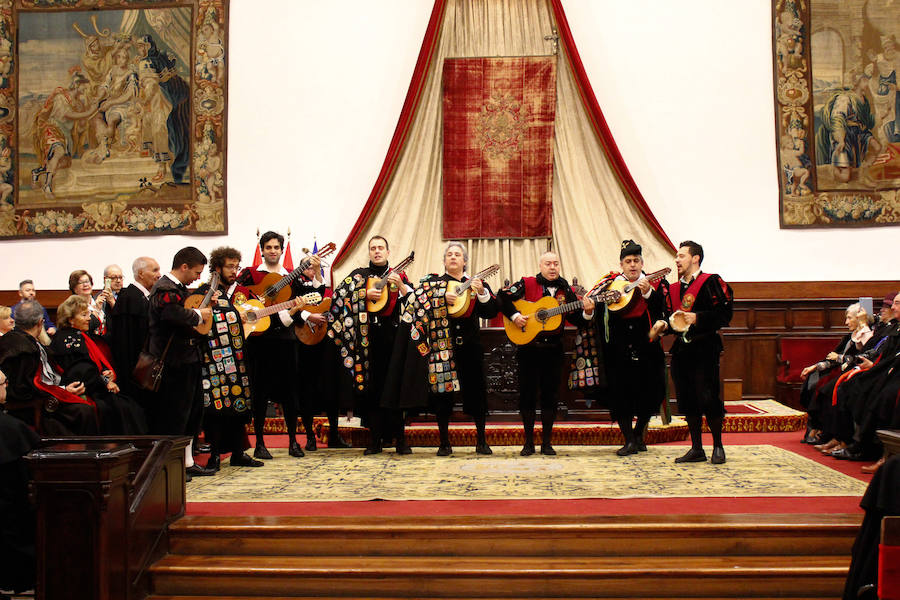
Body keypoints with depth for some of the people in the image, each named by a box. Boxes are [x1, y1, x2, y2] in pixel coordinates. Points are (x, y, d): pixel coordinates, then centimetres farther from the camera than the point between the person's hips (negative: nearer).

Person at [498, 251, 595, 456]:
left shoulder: (566, 290, 7)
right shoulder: (527, 284, 0)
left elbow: (577, 321, 5)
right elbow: (502, 296, -5)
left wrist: (588, 312, -15)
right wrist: (515, 315, -16)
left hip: (554, 349, 2)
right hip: (528, 349, -2)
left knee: (550, 395, 4)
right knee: (528, 393, 2)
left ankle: (547, 442, 14)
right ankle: (529, 443, 11)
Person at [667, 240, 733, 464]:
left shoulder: (710, 282, -4)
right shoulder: (674, 289, 17)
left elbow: (725, 313, -12)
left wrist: (698, 318, -19)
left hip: (704, 348, -7)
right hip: (682, 350, 7)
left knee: (708, 399, -5)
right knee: (688, 401, 7)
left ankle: (718, 446, 11)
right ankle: (697, 449, 15)